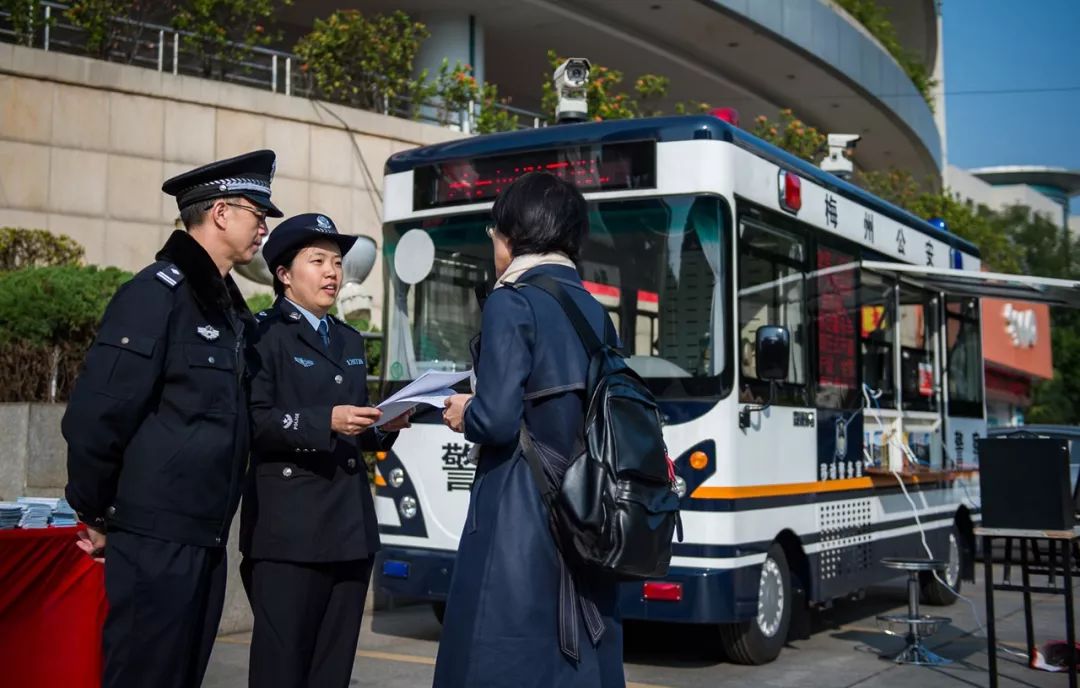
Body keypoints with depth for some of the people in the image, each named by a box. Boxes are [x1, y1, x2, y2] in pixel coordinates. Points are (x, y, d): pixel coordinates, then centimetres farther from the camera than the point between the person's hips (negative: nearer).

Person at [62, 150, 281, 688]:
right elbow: (93, 417, -17)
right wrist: (98, 516, -9)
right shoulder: (157, 294, -12)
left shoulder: (230, 310, 15)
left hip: (205, 539, 9)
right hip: (155, 539, -8)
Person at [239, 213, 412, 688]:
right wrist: (326, 421, -23)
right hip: (289, 529, -7)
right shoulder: (265, 334, -3)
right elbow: (253, 421, -15)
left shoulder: (349, 341, 20)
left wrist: (383, 426, 1)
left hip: (351, 527, 7)